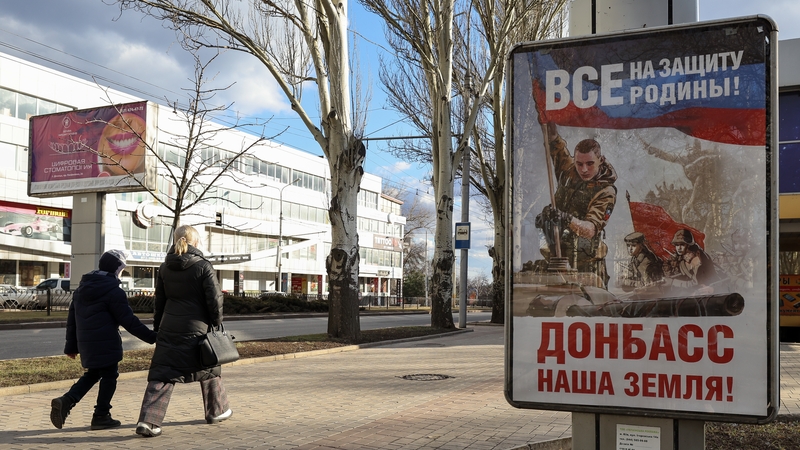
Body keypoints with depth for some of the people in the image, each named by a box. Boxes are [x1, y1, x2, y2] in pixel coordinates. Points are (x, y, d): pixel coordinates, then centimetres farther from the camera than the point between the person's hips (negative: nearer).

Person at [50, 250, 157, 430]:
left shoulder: (81, 289, 12)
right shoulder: (114, 291, -12)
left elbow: (72, 319, 16)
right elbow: (128, 321, -14)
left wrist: (71, 346, 22)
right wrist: (151, 337, -10)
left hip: (85, 343, 7)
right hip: (106, 344, -7)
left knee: (92, 374, 20)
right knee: (109, 376, 5)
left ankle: (66, 401, 3)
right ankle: (101, 416, 8)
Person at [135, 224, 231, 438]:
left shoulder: (165, 268, 6)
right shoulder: (203, 267, -9)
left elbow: (159, 301, 12)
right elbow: (215, 299, -11)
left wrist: (158, 327, 19)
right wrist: (217, 324, 2)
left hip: (169, 328, 3)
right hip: (197, 328, -3)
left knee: (162, 374, 1)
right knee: (208, 370, 17)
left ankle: (148, 420, -11)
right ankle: (217, 410, 31)